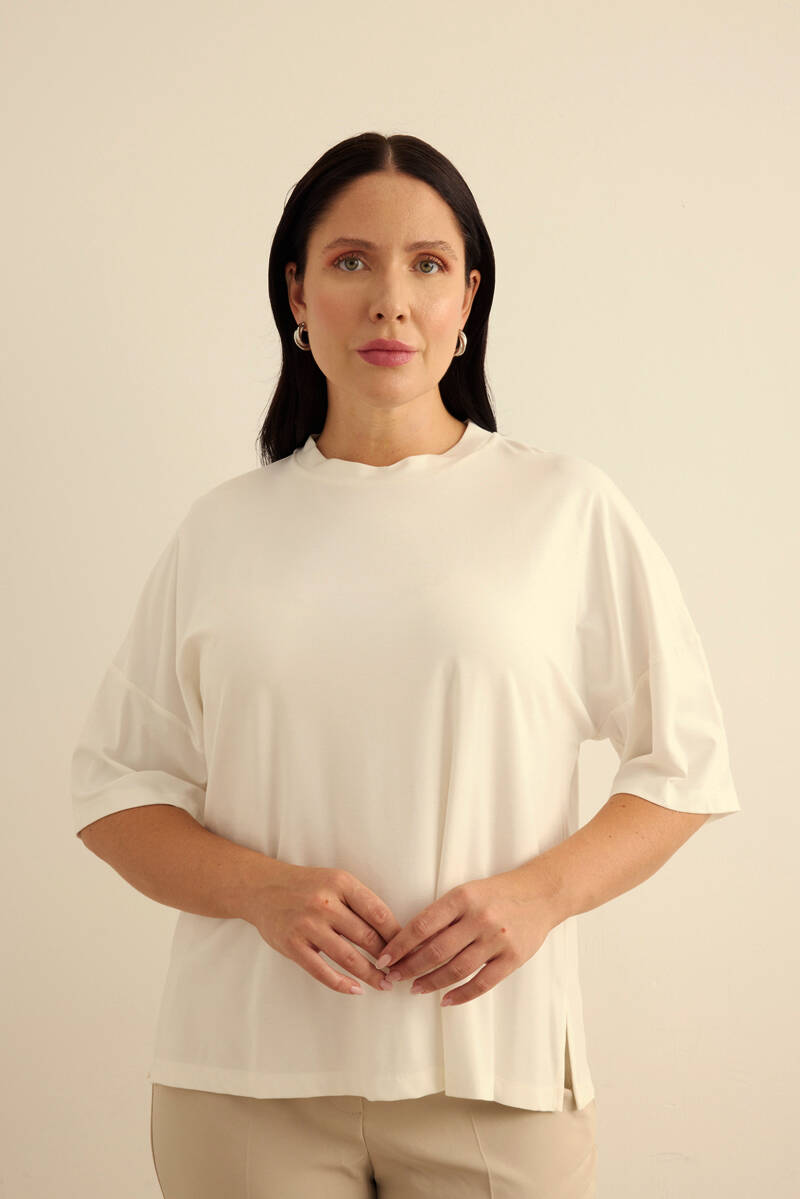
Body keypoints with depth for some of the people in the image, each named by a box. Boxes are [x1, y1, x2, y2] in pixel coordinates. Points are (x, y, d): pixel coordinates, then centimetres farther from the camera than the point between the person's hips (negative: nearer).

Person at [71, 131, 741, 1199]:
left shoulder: (566, 508, 2)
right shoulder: (221, 532, 6)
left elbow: (684, 765, 5)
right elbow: (114, 787, 7)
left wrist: (540, 891, -11)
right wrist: (261, 889, -11)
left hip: (493, 1071, -1)